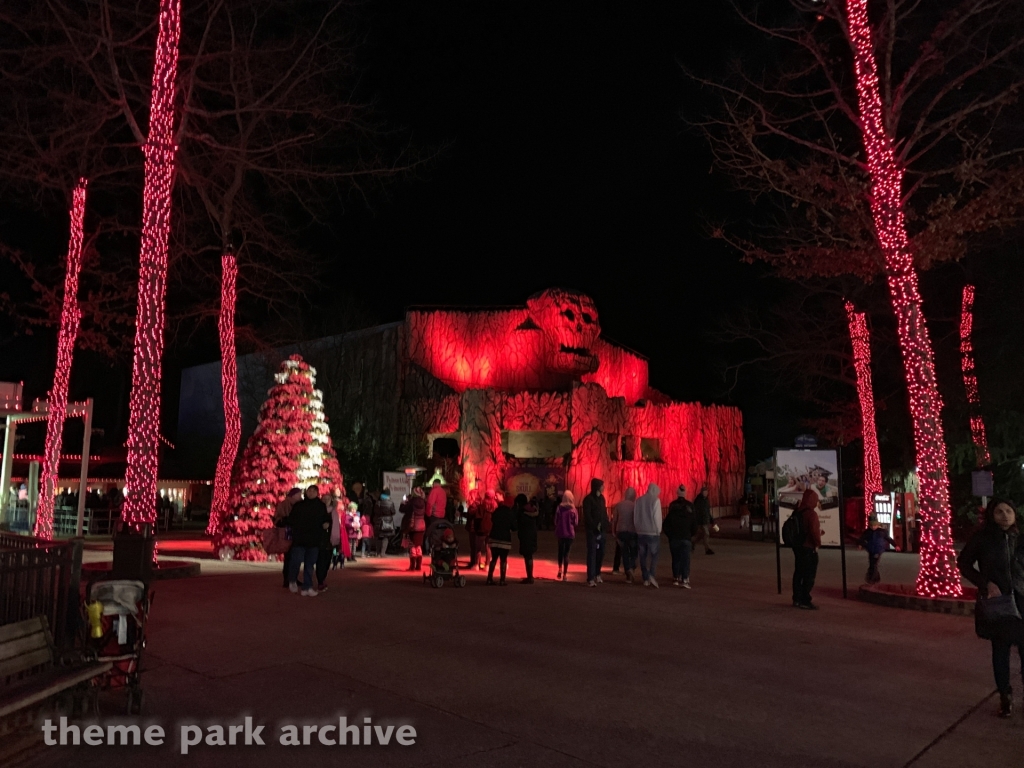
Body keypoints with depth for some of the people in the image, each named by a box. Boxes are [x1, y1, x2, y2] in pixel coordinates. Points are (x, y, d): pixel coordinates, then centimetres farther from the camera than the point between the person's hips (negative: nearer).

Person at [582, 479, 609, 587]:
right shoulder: (588, 499, -8)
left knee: (600, 553, 9)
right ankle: (591, 579, -4)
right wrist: (595, 527, -17)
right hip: (592, 530, -6)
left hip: (601, 530, 6)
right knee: (592, 553, -5)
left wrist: (605, 525, 0)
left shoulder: (601, 498, 13)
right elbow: (587, 516, -12)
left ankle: (597, 574, 25)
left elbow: (604, 513, 13)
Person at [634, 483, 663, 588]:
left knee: (643, 556, 9)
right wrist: (658, 530, -1)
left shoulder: (638, 500, 6)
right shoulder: (655, 500, -8)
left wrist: (638, 528, 13)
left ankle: (646, 579, 10)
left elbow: (635, 517, 7)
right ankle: (652, 575, -15)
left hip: (640, 533, 4)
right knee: (654, 555, 3)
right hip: (652, 533, -4)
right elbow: (657, 517, -11)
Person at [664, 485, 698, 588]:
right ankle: (684, 580, -13)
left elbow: (666, 524, 2)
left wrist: (669, 534, 14)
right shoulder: (690, 506, -3)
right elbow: (694, 523, 2)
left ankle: (676, 578, 17)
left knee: (676, 558, 13)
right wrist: (692, 534, 16)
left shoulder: (672, 506, -2)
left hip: (674, 537, 1)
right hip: (686, 537, -1)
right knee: (685, 559, -3)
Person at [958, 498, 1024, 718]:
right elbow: (963, 563, 4)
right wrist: (986, 583, -7)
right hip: (996, 602, -1)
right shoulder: (982, 539, -4)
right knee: (1000, 650, 7)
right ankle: (1005, 696, 19)